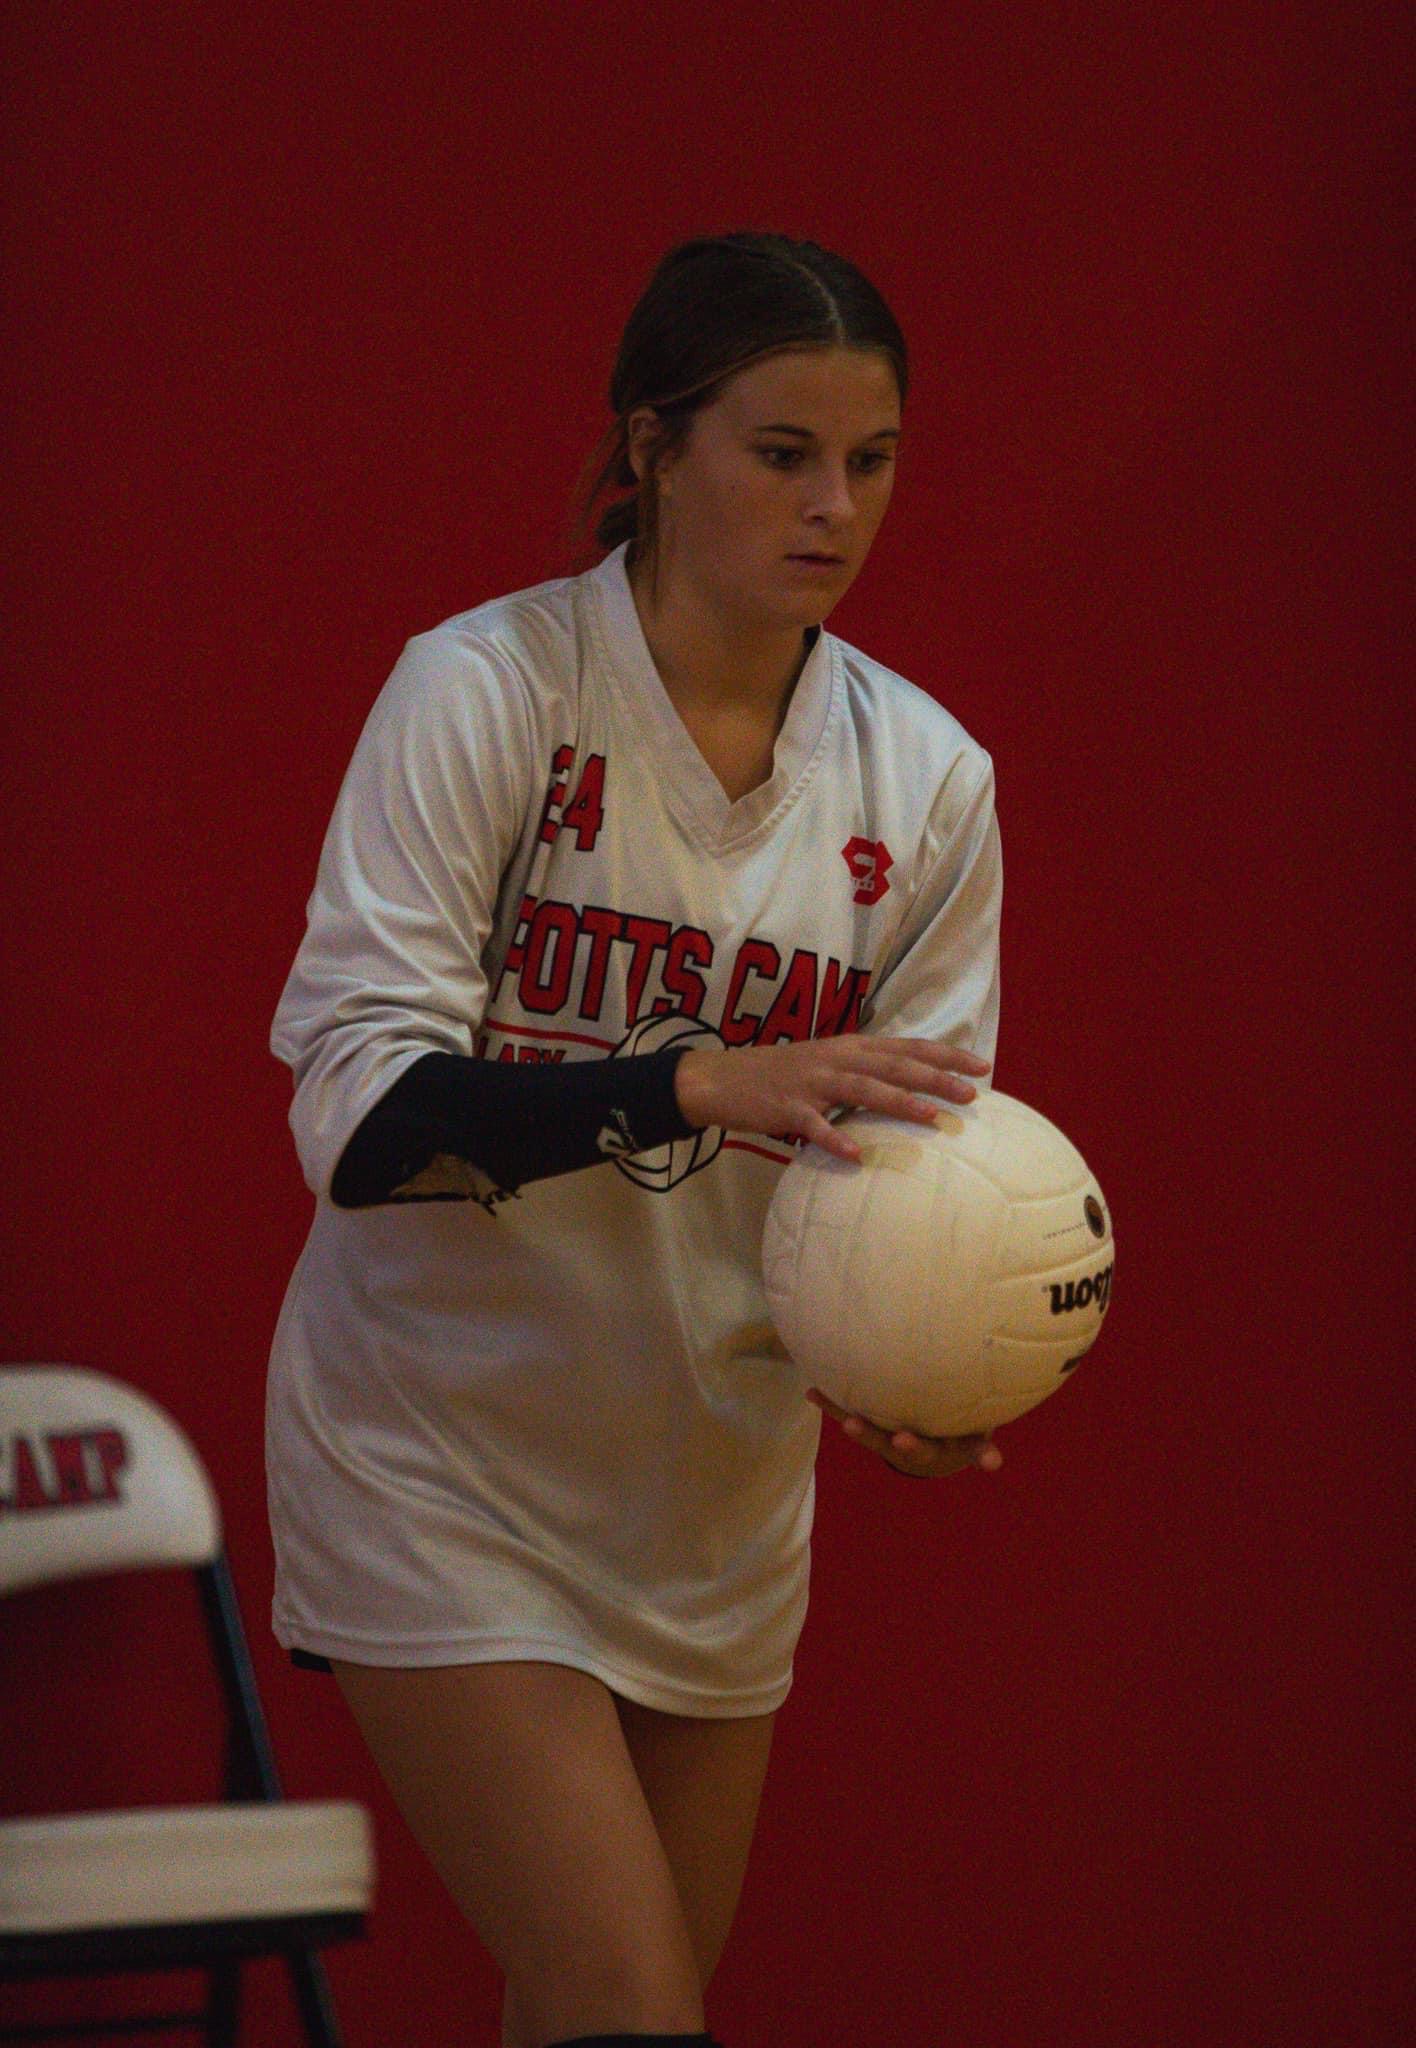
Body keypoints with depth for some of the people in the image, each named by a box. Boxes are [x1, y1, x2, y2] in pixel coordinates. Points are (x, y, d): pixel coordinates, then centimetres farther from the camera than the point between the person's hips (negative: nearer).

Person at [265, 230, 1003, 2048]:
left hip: (719, 1491, 5)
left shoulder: (927, 777, -1)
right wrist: (701, 1085, -35)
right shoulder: (483, 690, -14)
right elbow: (355, 1105, -22)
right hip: (441, 1470, -5)